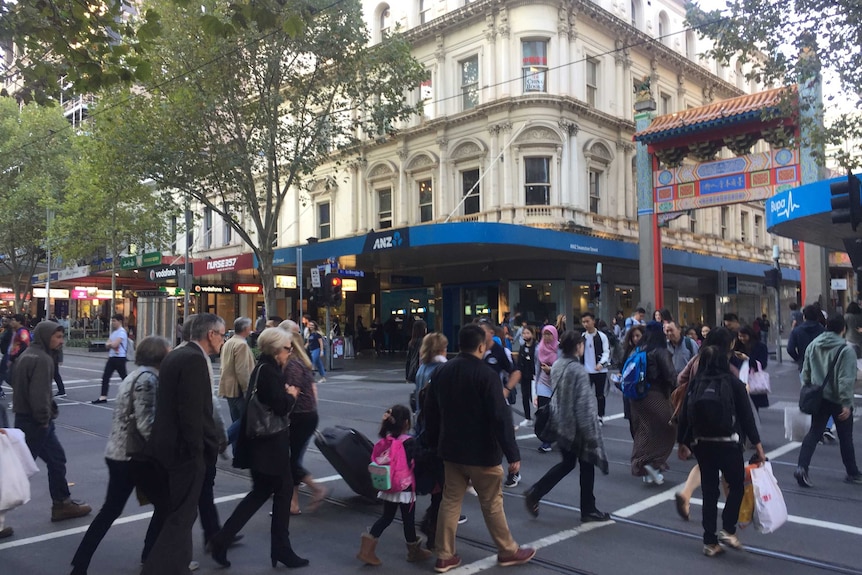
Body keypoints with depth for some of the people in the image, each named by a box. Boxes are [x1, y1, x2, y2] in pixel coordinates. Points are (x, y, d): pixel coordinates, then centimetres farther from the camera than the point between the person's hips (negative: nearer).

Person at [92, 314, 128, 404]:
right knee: (105, 377, 3)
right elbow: (107, 345, 10)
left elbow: (115, 344, -23)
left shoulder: (122, 332, -13)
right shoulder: (114, 332, 17)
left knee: (124, 377, -1)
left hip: (119, 358, -9)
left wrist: (110, 344, -2)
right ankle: (103, 397, 4)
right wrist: (111, 344, -12)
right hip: (111, 357, 9)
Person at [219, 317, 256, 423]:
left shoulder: (228, 343, 14)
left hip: (229, 389, 9)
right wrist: (247, 390, -17)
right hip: (239, 390, -9)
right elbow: (242, 371, -20)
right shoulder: (242, 344, -15)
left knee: (236, 422, 13)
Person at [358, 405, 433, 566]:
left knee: (386, 517, 16)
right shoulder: (410, 442, -16)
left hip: (387, 487, 5)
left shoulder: (384, 440, 0)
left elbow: (376, 461, 6)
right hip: (405, 488, -5)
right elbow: (417, 464, -11)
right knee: (408, 519, 10)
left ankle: (367, 548, 7)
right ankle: (414, 551, 26)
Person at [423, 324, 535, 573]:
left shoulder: (442, 371, 3)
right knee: (492, 503, 9)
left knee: (450, 501, 13)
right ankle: (508, 551, 25)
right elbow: (500, 417, -22)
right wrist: (512, 454, -18)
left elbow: (430, 411, 11)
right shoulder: (486, 374, -18)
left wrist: (434, 442, 22)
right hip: (481, 451, -6)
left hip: (451, 449, 6)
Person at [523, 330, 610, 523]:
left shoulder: (556, 366, 2)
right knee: (586, 466, 9)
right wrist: (590, 431, -16)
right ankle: (588, 510, 21)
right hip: (577, 426, -8)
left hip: (561, 423, 8)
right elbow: (584, 404, -21)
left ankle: (535, 493, 13)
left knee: (567, 463, 20)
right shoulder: (578, 370, -22)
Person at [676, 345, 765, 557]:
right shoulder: (733, 383, -4)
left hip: (701, 443, 3)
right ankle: (728, 530, 4)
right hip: (728, 443, -3)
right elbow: (746, 415, -6)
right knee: (736, 486, 15)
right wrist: (758, 445, -1)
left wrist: (683, 443, 14)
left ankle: (710, 542, 15)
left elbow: (685, 414, 3)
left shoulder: (695, 384, 2)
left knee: (709, 491, 11)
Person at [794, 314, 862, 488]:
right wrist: (846, 403, -18)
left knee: (814, 433, 7)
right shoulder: (846, 350, -17)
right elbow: (846, 379, -21)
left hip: (819, 398, 4)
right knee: (845, 438, 11)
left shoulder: (813, 345, 2)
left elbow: (806, 372, 8)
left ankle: (802, 467, -8)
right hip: (838, 400, -4)